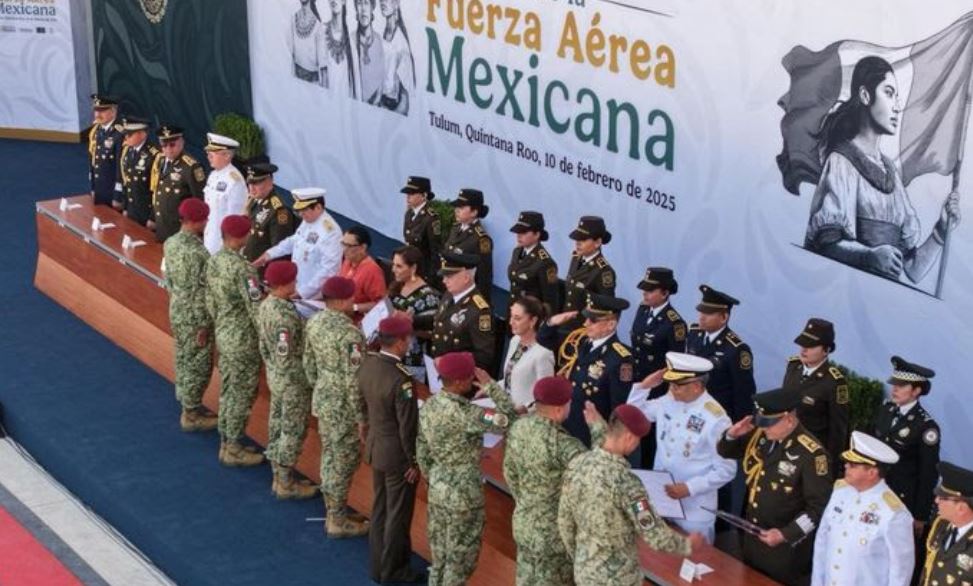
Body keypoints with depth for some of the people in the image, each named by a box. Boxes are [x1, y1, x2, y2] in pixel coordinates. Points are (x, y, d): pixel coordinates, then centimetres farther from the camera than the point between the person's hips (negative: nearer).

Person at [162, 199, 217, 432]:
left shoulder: (170, 243, -2)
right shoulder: (197, 252, -28)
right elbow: (199, 293, -24)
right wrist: (203, 326, -16)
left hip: (176, 311, 8)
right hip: (194, 317, -8)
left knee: (183, 360, 21)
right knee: (197, 365, 6)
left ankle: (187, 404, 35)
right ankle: (192, 415, 17)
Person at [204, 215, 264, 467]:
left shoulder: (213, 262, 2)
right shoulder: (241, 268, -25)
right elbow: (256, 309, -23)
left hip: (224, 335, 8)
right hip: (244, 340, -8)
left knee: (227, 390, 17)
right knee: (242, 394, 3)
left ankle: (226, 442, 25)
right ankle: (233, 448, 11)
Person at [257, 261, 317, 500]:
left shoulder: (264, 306, -1)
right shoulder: (285, 316, -30)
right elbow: (287, 360, -27)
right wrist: (307, 381, -16)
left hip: (274, 377, 9)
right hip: (291, 382, -9)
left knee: (277, 426, 18)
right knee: (292, 432, 5)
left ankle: (279, 477, 31)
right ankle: (286, 483, 15)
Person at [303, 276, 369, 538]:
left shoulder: (314, 322, 0)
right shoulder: (349, 333, -25)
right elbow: (353, 380, -23)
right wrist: (361, 416, -16)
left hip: (322, 400, 8)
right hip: (343, 407, -8)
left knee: (329, 457, 19)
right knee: (343, 462, 4)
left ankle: (334, 512, 31)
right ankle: (337, 521, 14)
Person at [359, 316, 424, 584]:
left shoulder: (368, 362, -5)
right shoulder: (401, 379, -29)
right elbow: (407, 426, -22)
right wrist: (414, 461, -11)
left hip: (375, 447, 8)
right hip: (396, 454, -8)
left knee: (379, 509, 21)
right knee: (398, 514, 9)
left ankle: (378, 564, 33)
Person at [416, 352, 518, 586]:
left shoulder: (429, 406, -3)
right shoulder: (464, 413, -28)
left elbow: (421, 450, 7)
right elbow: (509, 420, -30)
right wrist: (490, 385, -23)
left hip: (437, 489, 8)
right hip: (463, 494, -8)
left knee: (440, 549, 22)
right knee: (460, 553, 9)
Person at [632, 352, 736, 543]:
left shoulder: (716, 419, -21)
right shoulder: (669, 401, -2)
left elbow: (726, 470, -16)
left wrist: (689, 488, -23)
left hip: (694, 509, -6)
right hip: (660, 498, 6)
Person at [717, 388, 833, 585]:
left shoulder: (810, 454, -25)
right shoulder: (760, 435, -6)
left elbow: (819, 507, -22)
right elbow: (725, 452, 10)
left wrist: (785, 534, -24)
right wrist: (732, 435, -12)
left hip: (786, 547, -6)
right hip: (752, 535, 7)